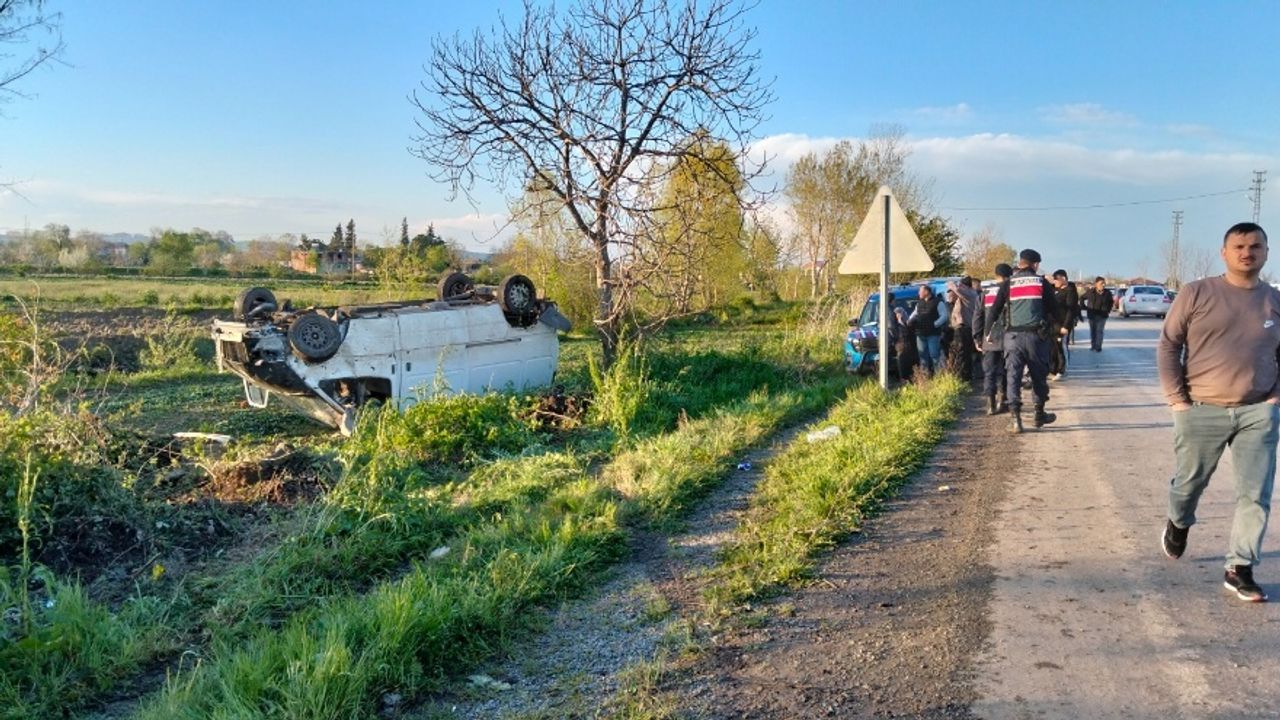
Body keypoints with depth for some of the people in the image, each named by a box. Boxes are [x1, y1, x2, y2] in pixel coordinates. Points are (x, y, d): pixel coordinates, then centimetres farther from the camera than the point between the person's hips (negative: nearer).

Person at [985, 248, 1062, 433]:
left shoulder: (1009, 283, 5)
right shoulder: (1042, 282, 4)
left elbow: (994, 310, 2)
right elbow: (1053, 309, 6)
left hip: (1013, 335, 0)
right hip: (1036, 335, 0)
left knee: (1012, 376, 0)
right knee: (1039, 375, 14)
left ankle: (1016, 418, -8)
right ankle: (1040, 415, 26)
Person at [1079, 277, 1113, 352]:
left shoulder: (1107, 293, -5)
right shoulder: (1090, 292, -6)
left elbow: (1111, 301, 13)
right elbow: (1082, 299, 7)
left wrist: (1108, 310, 6)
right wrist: (1085, 308, 1)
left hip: (1102, 315, -1)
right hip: (1092, 315, 1)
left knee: (1099, 331, -6)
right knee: (1092, 331, 8)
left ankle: (1098, 347, -4)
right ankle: (1093, 346, 19)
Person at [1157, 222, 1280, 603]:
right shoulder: (1196, 293, -4)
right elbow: (1168, 345, -2)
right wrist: (1176, 399, -7)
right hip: (1201, 411, -2)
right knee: (1189, 482, 12)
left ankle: (1239, 570, 11)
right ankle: (1178, 524, 44)